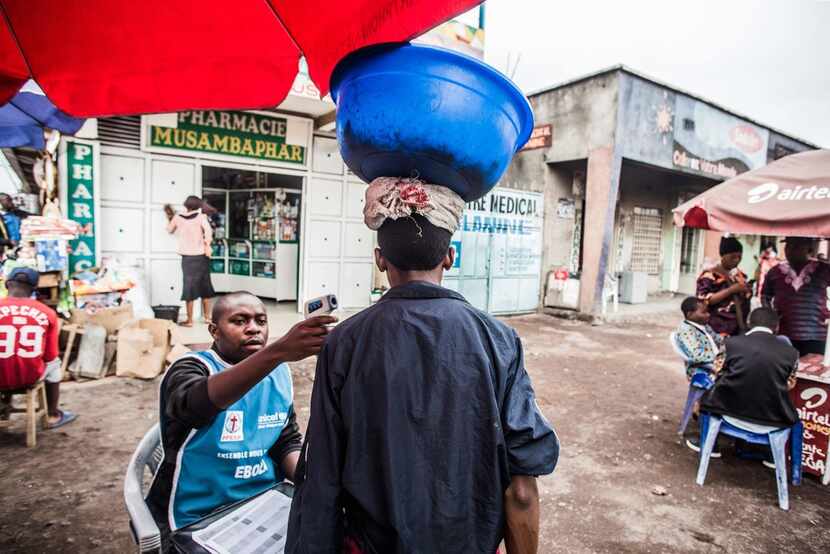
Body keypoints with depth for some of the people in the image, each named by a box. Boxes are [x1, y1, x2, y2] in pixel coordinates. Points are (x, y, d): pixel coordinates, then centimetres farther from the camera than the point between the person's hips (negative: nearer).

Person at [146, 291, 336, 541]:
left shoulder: (279, 374, 2)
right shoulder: (190, 369, -12)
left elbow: (287, 442, 8)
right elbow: (197, 403, -35)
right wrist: (278, 351, -50)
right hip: (197, 520, -4)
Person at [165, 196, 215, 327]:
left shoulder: (177, 218, 3)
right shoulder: (201, 217, -4)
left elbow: (170, 230, 21)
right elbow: (208, 231, -21)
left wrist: (170, 217, 32)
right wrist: (207, 245, -15)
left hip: (187, 257, 0)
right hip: (201, 256, 0)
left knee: (189, 286, 3)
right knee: (205, 286, 11)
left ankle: (189, 320, 4)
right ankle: (207, 317, 18)